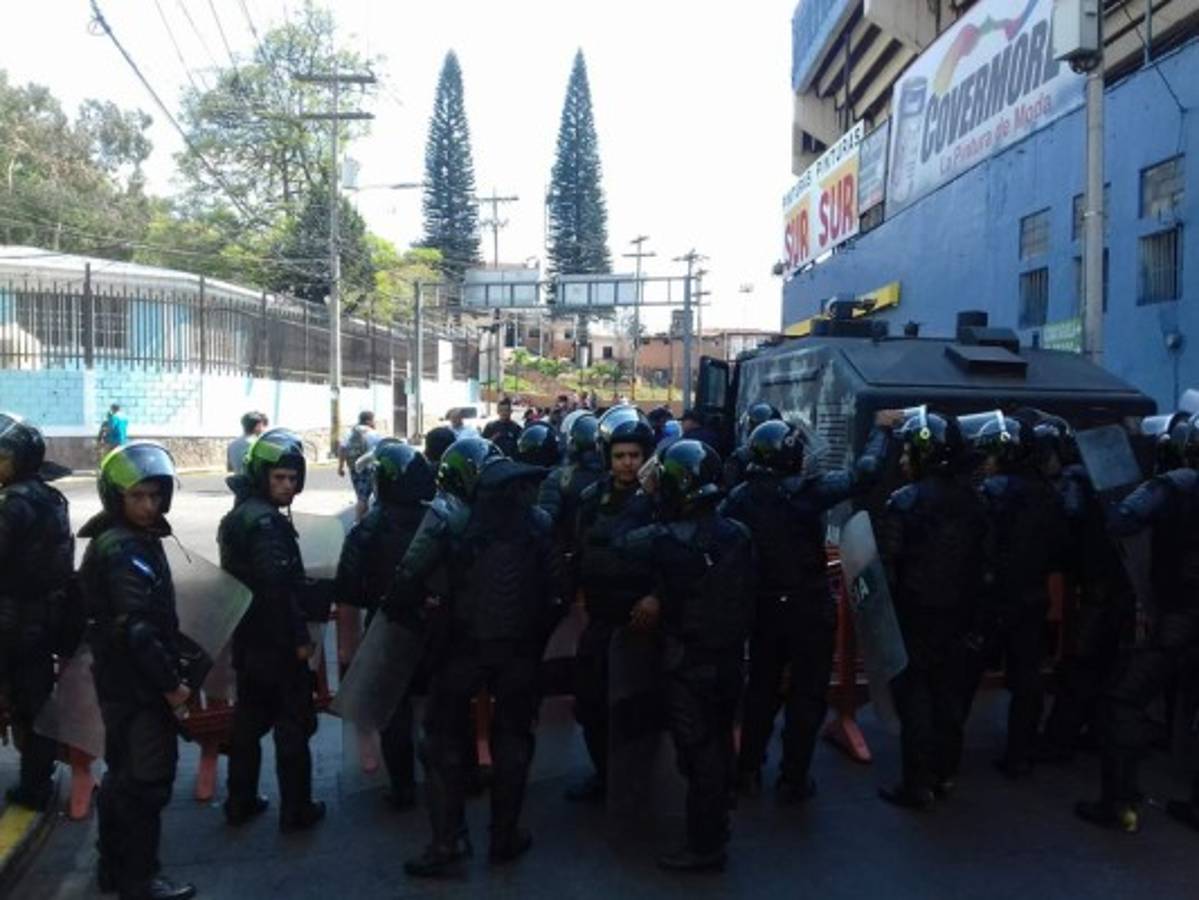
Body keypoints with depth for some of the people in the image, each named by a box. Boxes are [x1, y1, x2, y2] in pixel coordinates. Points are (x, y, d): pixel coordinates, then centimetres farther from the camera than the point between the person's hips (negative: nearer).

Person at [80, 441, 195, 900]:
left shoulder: (129, 538, 9)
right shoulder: (125, 549, -21)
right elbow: (137, 628, -27)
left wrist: (171, 669, 12)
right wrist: (170, 683, -19)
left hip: (122, 679, 10)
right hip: (137, 684, -10)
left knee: (124, 773, 21)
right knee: (148, 779, 1)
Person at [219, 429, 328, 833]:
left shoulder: (238, 515, 10)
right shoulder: (267, 521, -21)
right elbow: (277, 587, -28)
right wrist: (299, 638, -21)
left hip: (247, 640, 9)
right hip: (276, 644, -9)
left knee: (249, 721, 19)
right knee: (294, 727, 3)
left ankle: (240, 802, 30)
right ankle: (296, 810, 12)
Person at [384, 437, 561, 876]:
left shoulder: (449, 514, -9)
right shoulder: (535, 517, 4)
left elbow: (411, 575, -15)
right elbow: (553, 585, 3)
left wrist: (401, 610, 3)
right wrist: (537, 635, 12)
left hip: (466, 642, -3)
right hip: (520, 643, 3)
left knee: (444, 736, 14)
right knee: (512, 737, 18)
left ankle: (448, 839, 13)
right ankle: (505, 835, 25)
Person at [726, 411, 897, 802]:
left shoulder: (738, 497, -7)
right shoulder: (806, 490, -18)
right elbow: (863, 473, -12)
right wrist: (881, 429, 2)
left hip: (763, 607, 4)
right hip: (808, 608, -4)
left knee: (762, 688, 19)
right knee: (807, 694, 10)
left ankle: (749, 769, 28)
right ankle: (793, 779, 17)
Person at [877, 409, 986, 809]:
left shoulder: (906, 501, -18)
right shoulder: (969, 498, 3)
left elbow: (886, 564, -18)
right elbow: (978, 558, 7)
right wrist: (967, 605, 14)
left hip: (915, 614, -7)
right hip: (955, 612, 7)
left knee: (914, 696, 2)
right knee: (947, 690, 17)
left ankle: (917, 785, 8)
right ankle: (945, 774, 29)